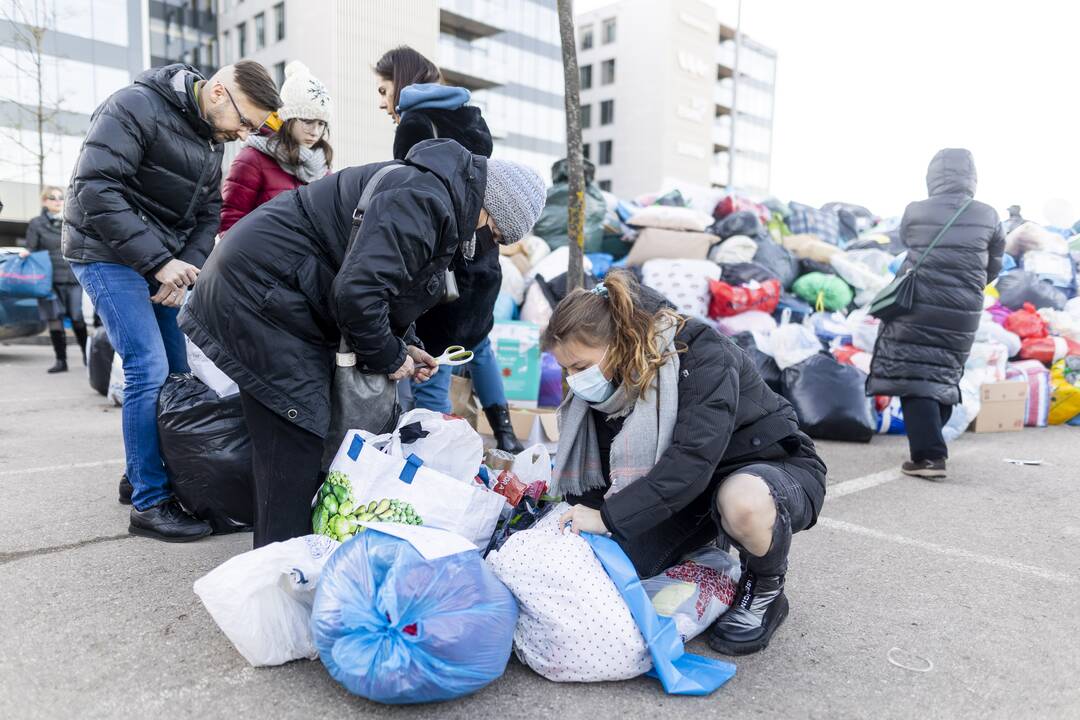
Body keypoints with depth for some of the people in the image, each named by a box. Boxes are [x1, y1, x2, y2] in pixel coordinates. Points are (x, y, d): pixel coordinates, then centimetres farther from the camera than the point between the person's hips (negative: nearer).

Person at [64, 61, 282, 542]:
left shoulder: (211, 138, 9)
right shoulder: (136, 107, -16)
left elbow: (209, 214, 11)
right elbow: (94, 190, -24)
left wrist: (186, 267, -6)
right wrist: (159, 262, -25)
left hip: (163, 262, 8)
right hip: (109, 255, -8)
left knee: (179, 371, 6)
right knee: (150, 371, -14)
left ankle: (140, 474, 24)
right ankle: (149, 503, -2)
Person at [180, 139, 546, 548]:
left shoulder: (436, 193, 11)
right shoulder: (425, 201, -23)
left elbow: (380, 282, 21)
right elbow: (357, 291, -31)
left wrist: (404, 344, 10)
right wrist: (388, 357, -14)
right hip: (258, 289, -11)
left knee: (300, 441, 14)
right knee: (295, 443, -9)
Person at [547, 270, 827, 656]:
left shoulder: (702, 355, -28)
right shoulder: (612, 382, -5)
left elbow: (692, 460, -38)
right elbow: (599, 478, -1)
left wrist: (608, 517, -37)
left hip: (774, 467, -6)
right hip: (687, 491, 7)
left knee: (742, 501, -41)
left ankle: (766, 592, -8)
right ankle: (710, 542, 17)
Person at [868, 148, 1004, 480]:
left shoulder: (915, 212, -5)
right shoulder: (988, 216, 2)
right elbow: (993, 266, 13)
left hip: (917, 309, -3)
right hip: (963, 315, 3)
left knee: (916, 377, -3)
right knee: (944, 377, 18)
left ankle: (928, 455, -13)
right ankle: (929, 443, 29)